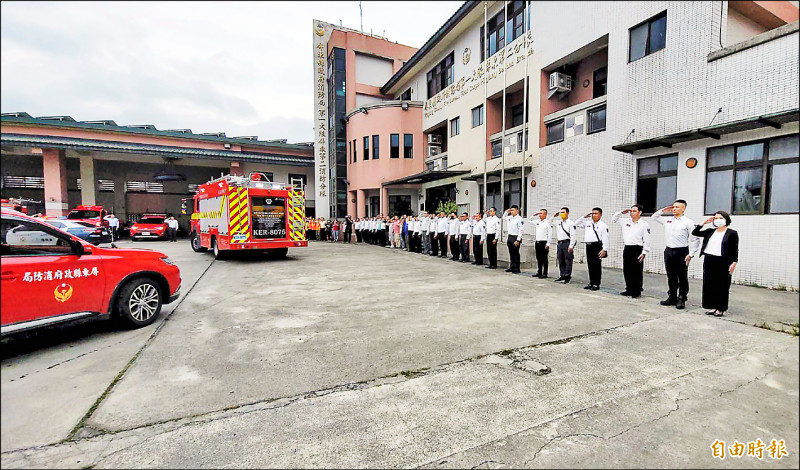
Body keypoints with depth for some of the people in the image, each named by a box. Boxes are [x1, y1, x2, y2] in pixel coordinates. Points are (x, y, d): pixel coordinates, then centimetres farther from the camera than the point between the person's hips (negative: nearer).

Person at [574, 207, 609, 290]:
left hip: (597, 245, -5)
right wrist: (584, 217, 10)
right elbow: (576, 224, 20)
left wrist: (604, 249, -14)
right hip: (588, 245, 6)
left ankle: (596, 284, 4)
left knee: (597, 265, -2)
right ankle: (591, 283, 18)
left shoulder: (603, 225, 0)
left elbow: (605, 238, -6)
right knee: (590, 265, 10)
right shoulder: (587, 223, 16)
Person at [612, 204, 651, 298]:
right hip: (627, 248, 6)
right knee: (626, 271, 10)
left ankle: (637, 292, 8)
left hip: (637, 249, -5)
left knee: (637, 272, -1)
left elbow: (646, 240, -6)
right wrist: (621, 212, 7)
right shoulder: (625, 221, 10)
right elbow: (613, 219, 21)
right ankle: (629, 290, 22)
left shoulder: (644, 224, -4)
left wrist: (644, 252, -12)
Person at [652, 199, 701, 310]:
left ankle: (681, 300, 11)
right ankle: (672, 298, 22)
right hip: (668, 251, 5)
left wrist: (691, 254, -12)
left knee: (682, 278, 2)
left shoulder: (688, 222, -4)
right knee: (671, 277, 12)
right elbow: (654, 217, 28)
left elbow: (695, 239, -6)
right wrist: (664, 210, 12)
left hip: (681, 252, -5)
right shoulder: (667, 220, 11)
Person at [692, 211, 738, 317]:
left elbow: (735, 249, -3)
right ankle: (711, 307, 18)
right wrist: (704, 223, 5)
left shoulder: (732, 233, -1)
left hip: (723, 263, -4)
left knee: (722, 286, 1)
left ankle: (721, 309, 11)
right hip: (709, 261, 4)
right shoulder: (710, 231, 11)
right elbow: (695, 233, 12)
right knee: (709, 285, 8)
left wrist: (734, 262, -11)